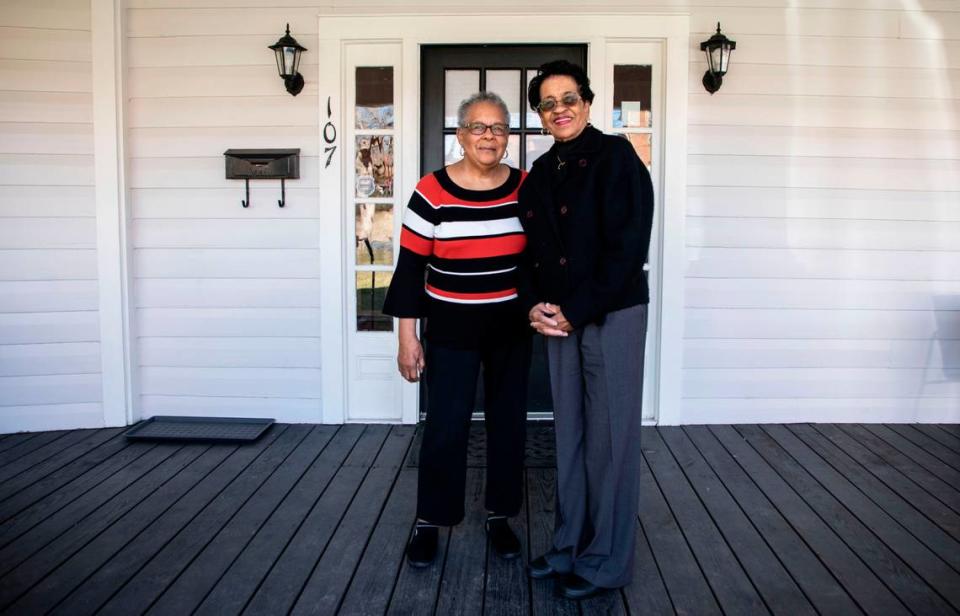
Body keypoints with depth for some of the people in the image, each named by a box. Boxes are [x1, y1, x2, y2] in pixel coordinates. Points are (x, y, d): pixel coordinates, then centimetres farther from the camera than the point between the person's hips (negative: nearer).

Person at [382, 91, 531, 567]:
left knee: (508, 422, 11)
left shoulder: (525, 188, -1)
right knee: (445, 426, -1)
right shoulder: (432, 192, -10)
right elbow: (410, 267, -7)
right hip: (451, 330, -3)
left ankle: (499, 516, 29)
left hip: (512, 328, 3)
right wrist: (407, 337, -8)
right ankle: (428, 522, 19)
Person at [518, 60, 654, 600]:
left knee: (610, 438, 1)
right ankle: (569, 547, 27)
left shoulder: (615, 156, -7)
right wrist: (535, 304, -2)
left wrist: (576, 310, -15)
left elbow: (627, 246, -15)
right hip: (560, 320, 6)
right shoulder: (541, 172, 13)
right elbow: (530, 247, 15)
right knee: (569, 435, 13)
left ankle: (606, 562, 15)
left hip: (612, 314, -6)